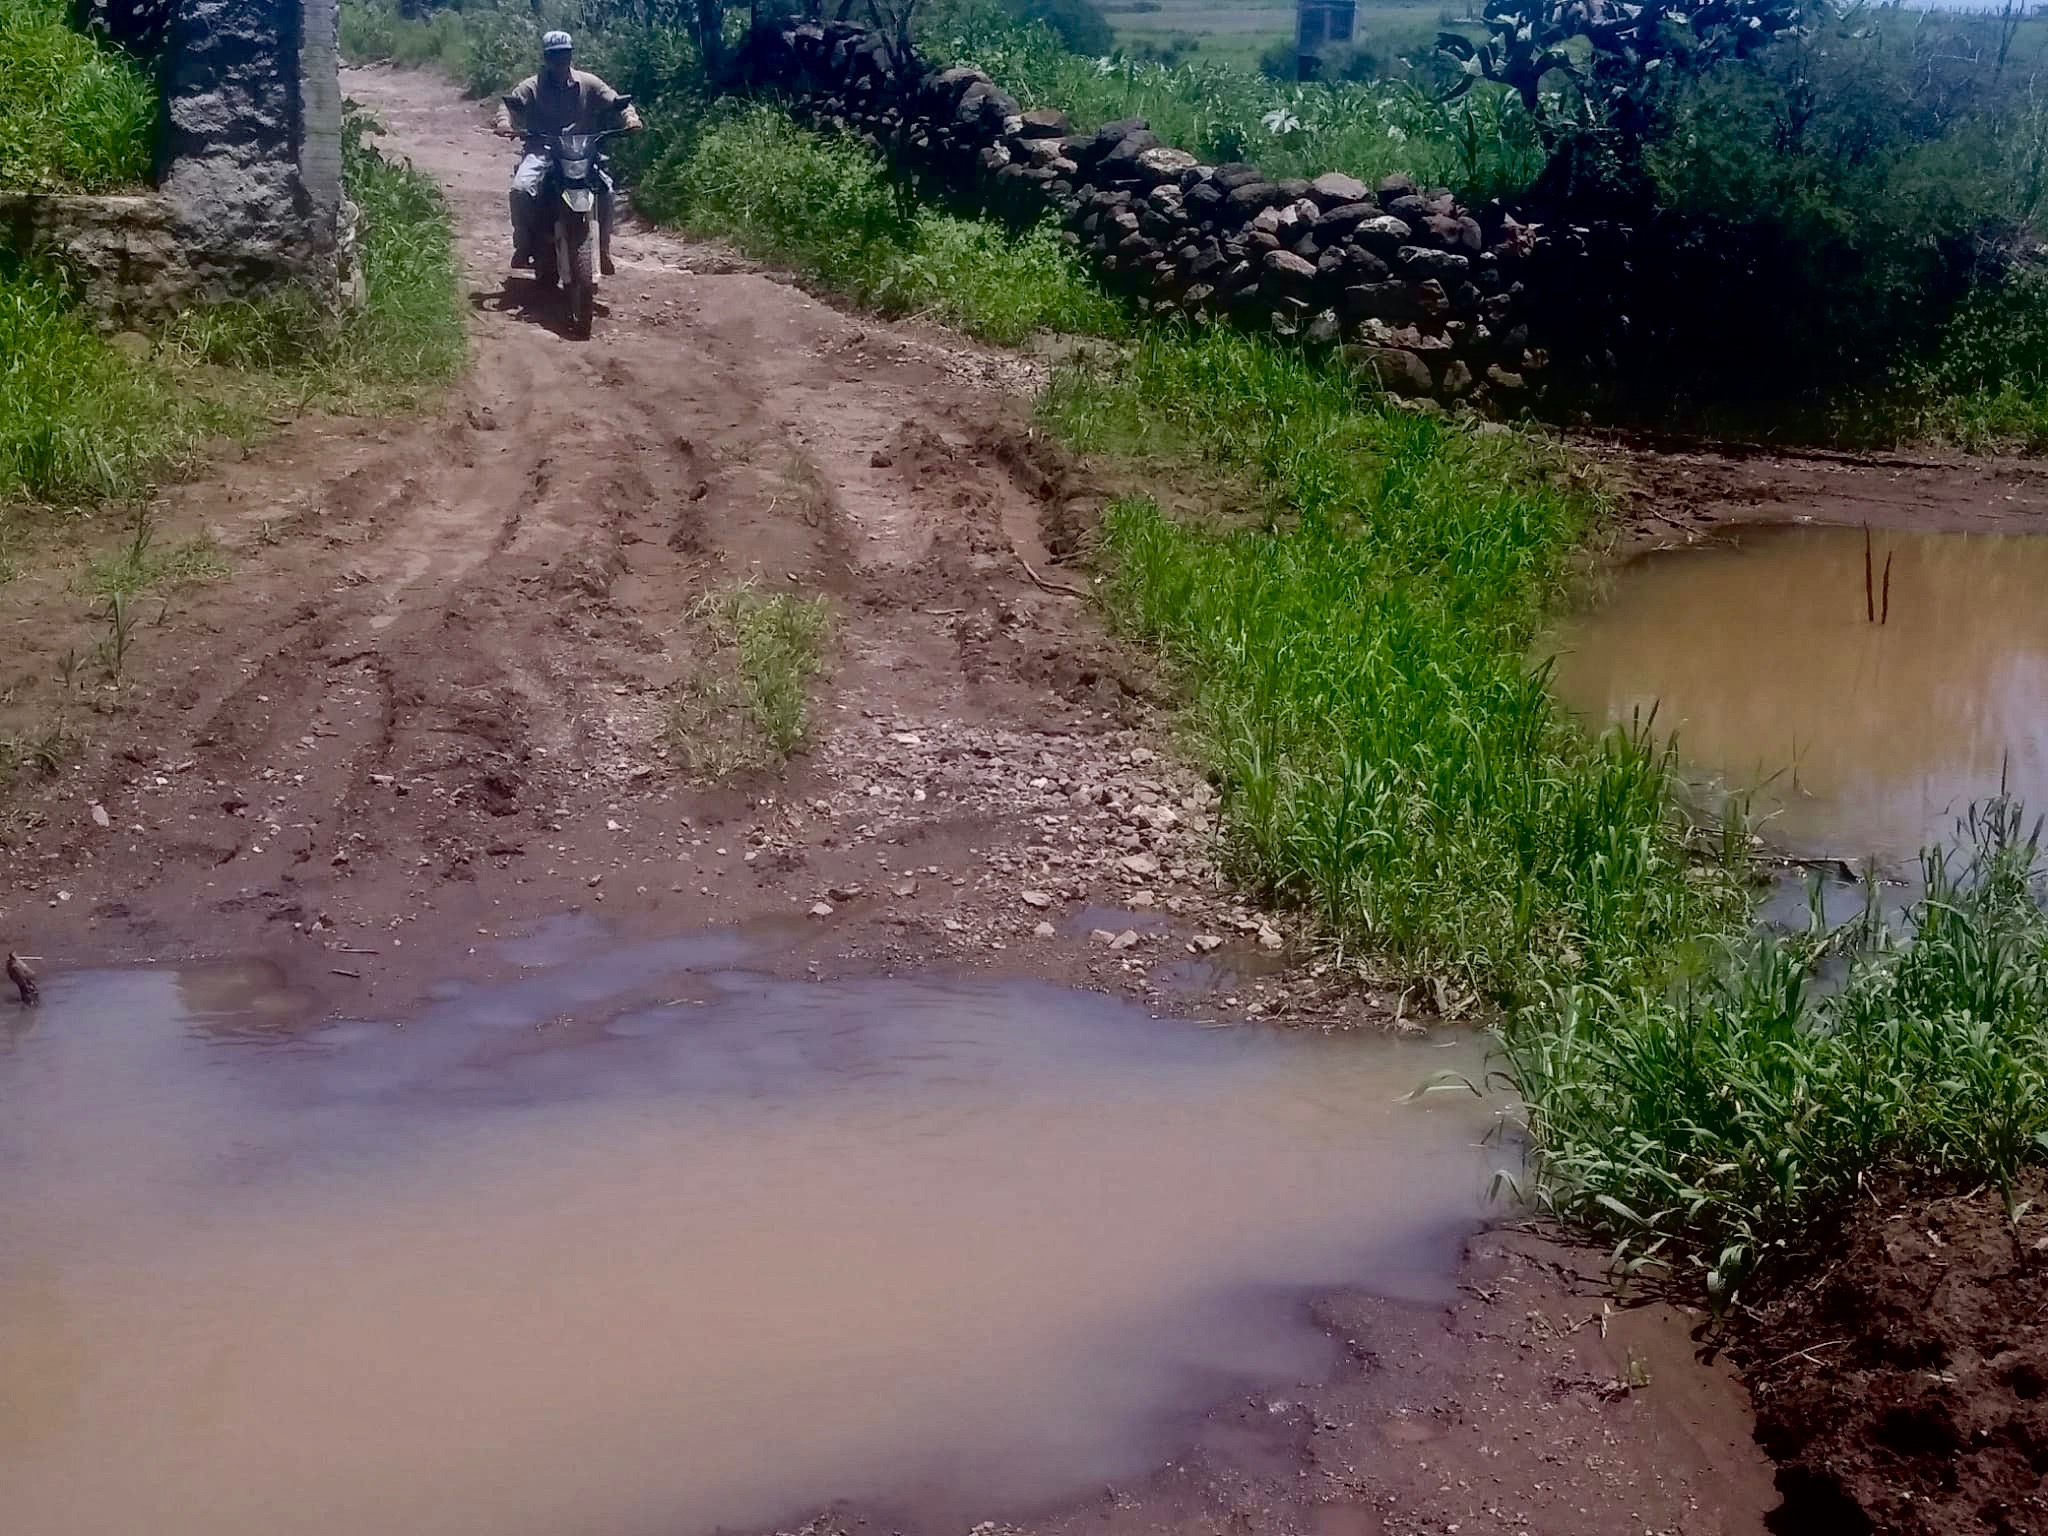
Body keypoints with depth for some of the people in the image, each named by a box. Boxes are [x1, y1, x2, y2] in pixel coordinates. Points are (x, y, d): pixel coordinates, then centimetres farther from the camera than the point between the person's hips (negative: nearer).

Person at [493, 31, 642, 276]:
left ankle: (603, 250, -5)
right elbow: (509, 102, -9)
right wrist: (504, 123, -32)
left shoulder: (587, 83, 5)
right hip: (541, 150, -1)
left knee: (606, 190, -21)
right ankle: (523, 246, -9)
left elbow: (615, 101, 4)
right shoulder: (532, 87, 1)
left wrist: (630, 118, -18)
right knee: (521, 189, -27)